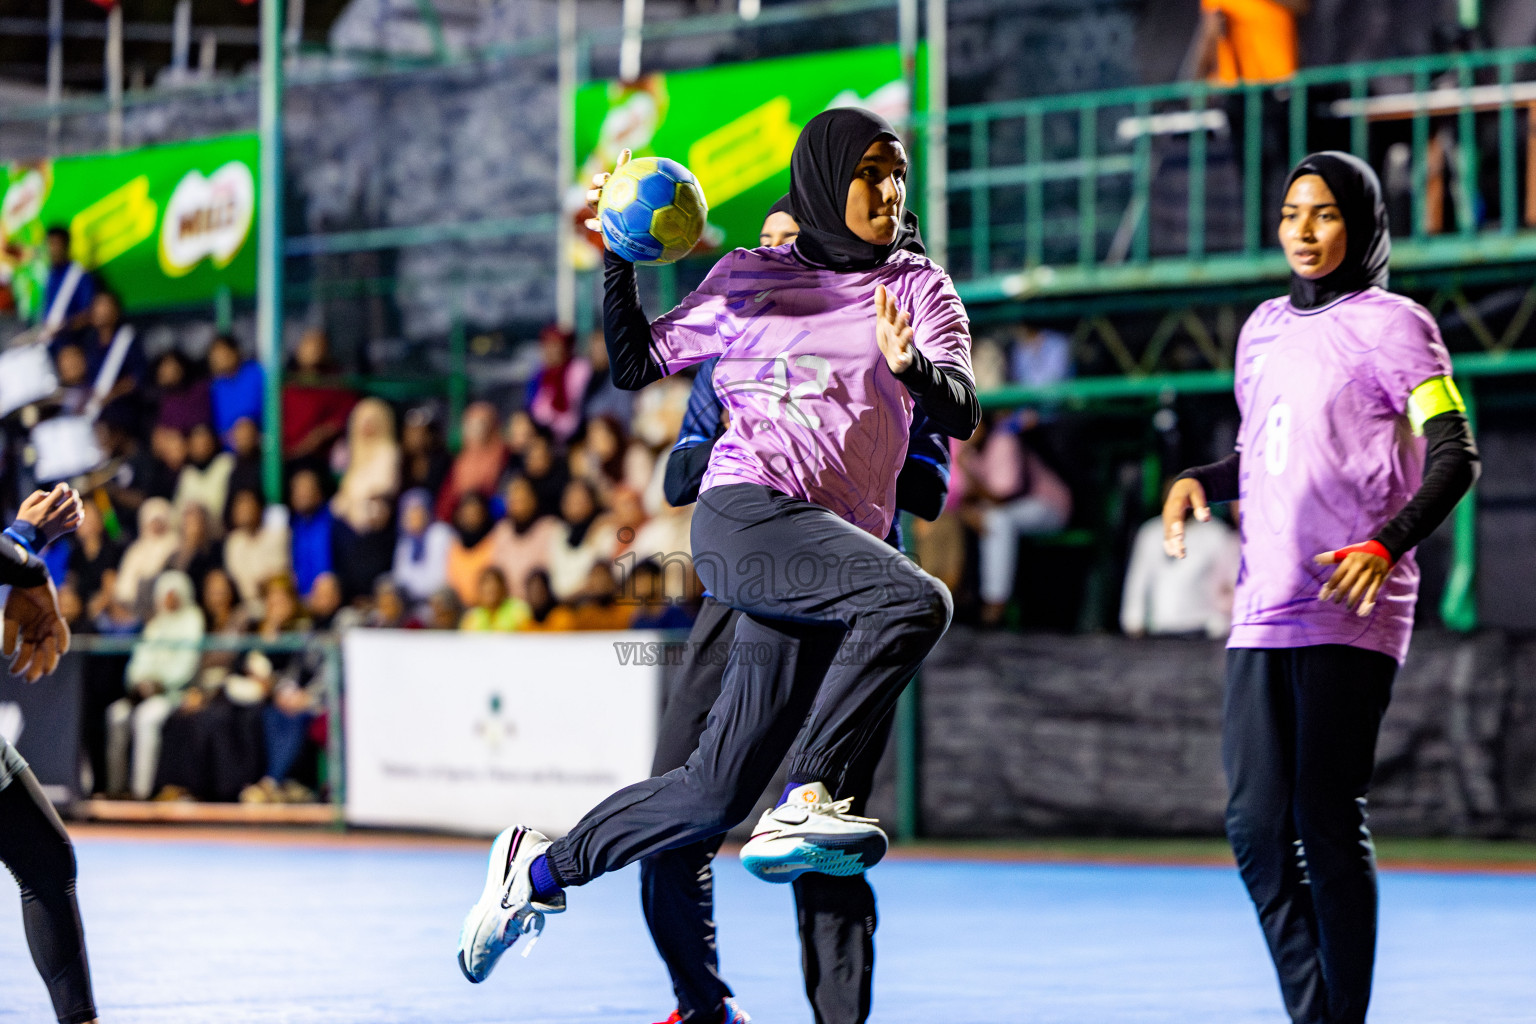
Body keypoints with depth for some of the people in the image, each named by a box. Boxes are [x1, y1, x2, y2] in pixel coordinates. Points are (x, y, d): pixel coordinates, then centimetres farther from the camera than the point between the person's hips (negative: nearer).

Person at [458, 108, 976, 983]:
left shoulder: (920, 287, 15)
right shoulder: (751, 278, 13)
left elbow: (962, 414, 0)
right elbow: (636, 366, 18)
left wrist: (913, 369, -22)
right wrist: (619, 263, 4)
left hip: (839, 544, 3)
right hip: (745, 512, -3)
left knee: (717, 793, 2)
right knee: (917, 601, -31)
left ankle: (543, 868, 21)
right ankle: (804, 802, -30)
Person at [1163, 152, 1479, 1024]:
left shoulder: (1391, 324, -3)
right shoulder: (1265, 328, 18)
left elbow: (1455, 458, -10)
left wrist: (1389, 544, -25)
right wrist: (1201, 482, 8)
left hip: (1351, 618, -7)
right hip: (1263, 615, 7)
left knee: (1329, 827, -9)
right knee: (1257, 829, 2)